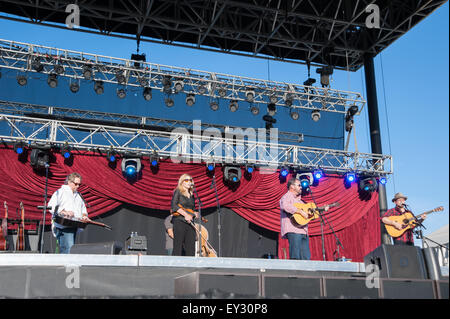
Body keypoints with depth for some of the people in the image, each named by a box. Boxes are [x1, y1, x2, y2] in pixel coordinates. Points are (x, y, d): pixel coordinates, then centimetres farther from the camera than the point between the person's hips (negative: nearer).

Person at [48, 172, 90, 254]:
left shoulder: (78, 195, 24)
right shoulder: (60, 192, 1)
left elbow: (83, 208, 29)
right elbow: (51, 206, -10)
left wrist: (84, 215, 6)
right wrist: (64, 212, -22)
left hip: (75, 226, 7)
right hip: (63, 227, -7)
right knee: (68, 250, -18)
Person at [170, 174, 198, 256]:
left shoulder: (191, 195, 20)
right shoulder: (178, 192, 3)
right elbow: (174, 206, -10)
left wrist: (195, 213, 3)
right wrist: (185, 214, -17)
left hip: (190, 223, 6)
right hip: (179, 221, -6)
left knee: (191, 249, -1)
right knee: (178, 247, -10)